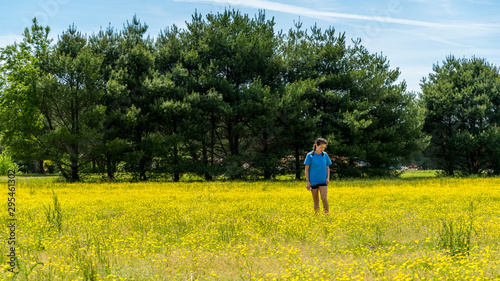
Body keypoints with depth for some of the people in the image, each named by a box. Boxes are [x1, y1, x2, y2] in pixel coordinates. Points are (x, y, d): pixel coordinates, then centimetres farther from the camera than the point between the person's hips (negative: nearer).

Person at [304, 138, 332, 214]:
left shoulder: (325, 155, 4)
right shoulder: (310, 155, -4)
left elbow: (327, 168, 13)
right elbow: (306, 169, -1)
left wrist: (328, 178, -1)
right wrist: (308, 181, -5)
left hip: (323, 181, 1)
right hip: (313, 181, -1)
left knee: (324, 198, -15)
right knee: (316, 201, 4)